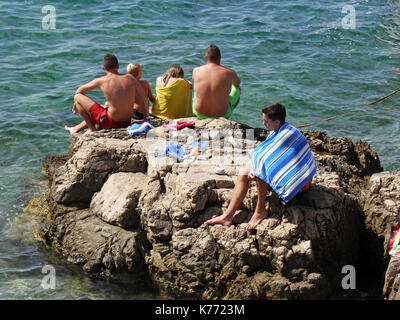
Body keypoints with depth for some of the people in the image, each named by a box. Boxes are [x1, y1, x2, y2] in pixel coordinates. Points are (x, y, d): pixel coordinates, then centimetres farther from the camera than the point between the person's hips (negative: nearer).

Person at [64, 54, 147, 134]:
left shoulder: (101, 81, -10)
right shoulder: (130, 78, -2)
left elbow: (80, 90, 7)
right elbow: (141, 100, 3)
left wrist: (76, 103, 27)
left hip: (111, 123, -6)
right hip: (126, 123, 6)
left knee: (77, 97, 5)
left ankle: (92, 129, 16)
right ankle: (76, 129, 53)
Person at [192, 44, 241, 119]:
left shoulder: (196, 71, -13)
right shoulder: (230, 73, -17)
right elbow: (237, 82, 10)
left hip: (200, 114, 2)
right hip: (222, 115, -2)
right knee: (237, 88, 26)